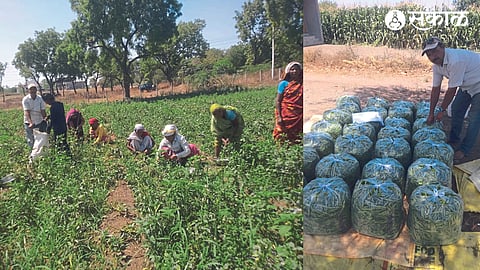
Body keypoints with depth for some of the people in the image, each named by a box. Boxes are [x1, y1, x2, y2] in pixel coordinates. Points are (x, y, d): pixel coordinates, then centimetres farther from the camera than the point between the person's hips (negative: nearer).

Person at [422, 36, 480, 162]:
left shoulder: (455, 61, -38)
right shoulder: (437, 65, -11)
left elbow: (452, 90, -30)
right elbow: (435, 89, -4)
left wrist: (442, 110, -18)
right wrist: (431, 113, 0)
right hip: (466, 85, 8)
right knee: (456, 109, 12)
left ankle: (464, 150, 2)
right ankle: (454, 141, 29)